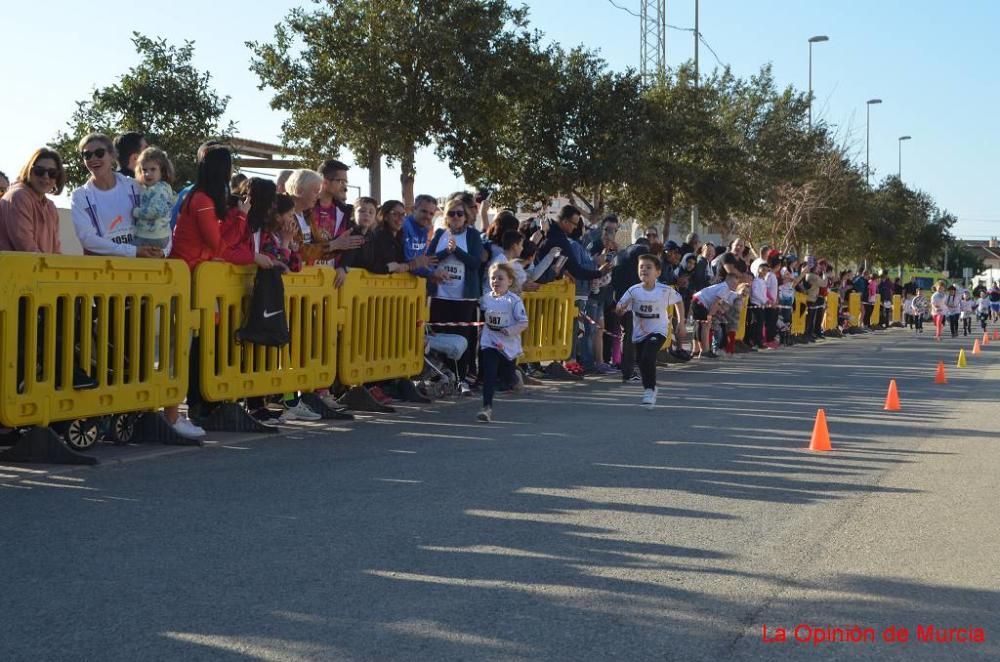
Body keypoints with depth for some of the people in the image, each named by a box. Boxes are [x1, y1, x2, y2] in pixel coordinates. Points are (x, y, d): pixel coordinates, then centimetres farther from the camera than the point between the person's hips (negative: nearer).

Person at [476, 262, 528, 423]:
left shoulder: (514, 301, -13)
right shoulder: (485, 298, 0)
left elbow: (523, 323, -12)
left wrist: (511, 330, -26)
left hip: (508, 344, -2)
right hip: (489, 342, 2)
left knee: (506, 375, 14)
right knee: (489, 375, -10)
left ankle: (516, 381, 52)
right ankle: (487, 408, -10)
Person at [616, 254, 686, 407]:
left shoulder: (665, 290, -13)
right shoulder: (633, 291, -11)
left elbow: (679, 301, 5)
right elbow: (619, 311, -7)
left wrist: (681, 323, 4)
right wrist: (620, 309, -31)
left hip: (658, 331, -3)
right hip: (639, 332, 3)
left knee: (648, 357, -25)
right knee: (641, 362, 15)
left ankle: (650, 388, -7)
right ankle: (650, 388, 42)